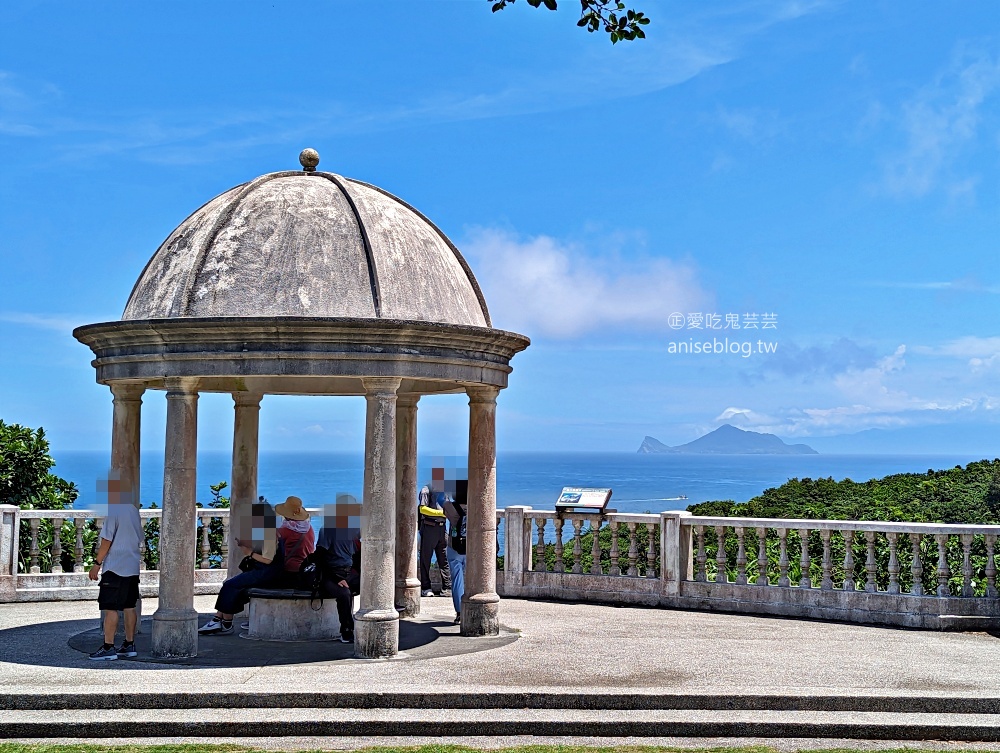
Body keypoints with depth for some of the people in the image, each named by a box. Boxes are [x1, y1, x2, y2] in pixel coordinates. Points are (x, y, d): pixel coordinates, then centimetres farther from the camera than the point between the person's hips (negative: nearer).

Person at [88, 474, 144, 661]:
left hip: (115, 567, -8)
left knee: (110, 608, -5)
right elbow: (141, 538, 18)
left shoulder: (114, 511, -12)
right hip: (133, 567, 8)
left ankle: (108, 648, -6)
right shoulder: (134, 510, 11)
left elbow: (107, 540, -14)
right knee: (129, 606, 11)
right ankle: (129, 645, 14)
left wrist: (97, 563, -8)